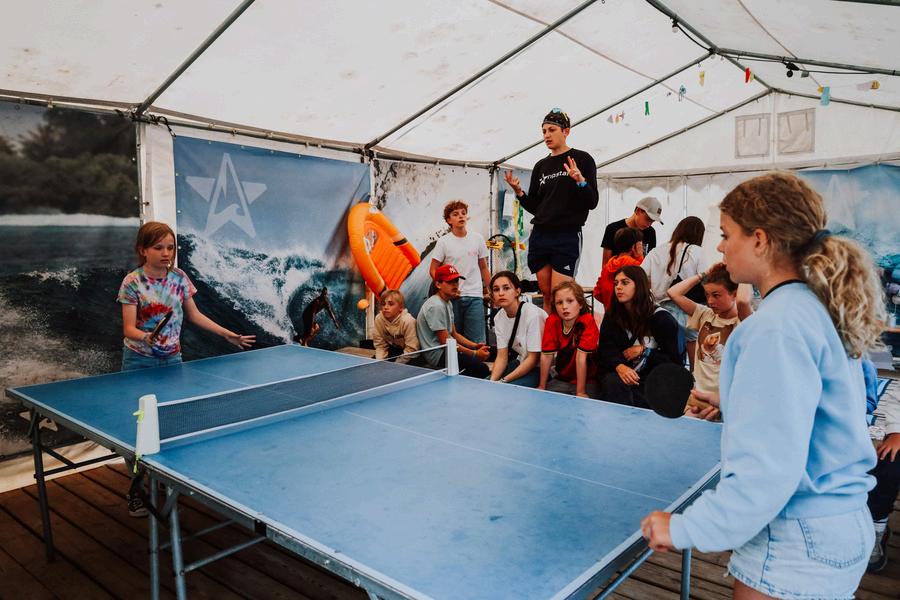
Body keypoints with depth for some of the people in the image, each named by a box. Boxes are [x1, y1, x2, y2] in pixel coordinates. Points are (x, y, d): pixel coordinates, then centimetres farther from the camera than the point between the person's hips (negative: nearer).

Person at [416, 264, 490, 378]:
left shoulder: (447, 303, 14)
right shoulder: (436, 306, -19)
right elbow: (446, 342, -20)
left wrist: (475, 346, 0)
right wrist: (475, 354, -17)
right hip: (437, 355, -10)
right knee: (482, 369, -24)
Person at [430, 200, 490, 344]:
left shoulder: (477, 238, 7)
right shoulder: (443, 242, 0)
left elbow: (484, 268, 14)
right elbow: (433, 270, 2)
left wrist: (490, 291, 10)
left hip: (474, 296, 1)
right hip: (452, 296, -1)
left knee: (477, 340, -1)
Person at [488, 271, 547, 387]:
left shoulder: (532, 314, -23)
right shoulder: (499, 317, -3)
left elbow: (533, 359, -19)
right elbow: (502, 357, -2)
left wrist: (504, 380, -21)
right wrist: (492, 381, -19)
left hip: (542, 368, -6)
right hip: (522, 363, 6)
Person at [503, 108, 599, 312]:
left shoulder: (582, 159, 1)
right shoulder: (541, 166, 16)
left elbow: (592, 203, -4)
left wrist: (580, 181, -21)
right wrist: (518, 190, 0)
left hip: (567, 236, -5)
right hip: (539, 236, 5)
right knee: (546, 295, 6)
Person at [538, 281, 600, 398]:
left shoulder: (587, 321, -21)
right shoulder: (552, 321, -9)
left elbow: (581, 356, -24)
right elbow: (546, 355, -9)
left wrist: (581, 392, -22)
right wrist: (542, 387, -6)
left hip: (586, 380, -4)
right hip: (561, 378, 4)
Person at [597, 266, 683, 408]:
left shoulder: (661, 318, -1)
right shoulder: (612, 316, 9)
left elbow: (675, 360, -2)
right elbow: (606, 348, -5)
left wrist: (643, 351, -9)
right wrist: (619, 366, -25)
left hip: (653, 378, -3)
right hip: (622, 374, 4)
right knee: (611, 381, -32)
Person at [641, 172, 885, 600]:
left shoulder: (777, 327, -25)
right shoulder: (818, 308, 4)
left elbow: (769, 469, -28)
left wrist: (685, 528, -21)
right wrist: (738, 402, 18)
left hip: (796, 547, -9)